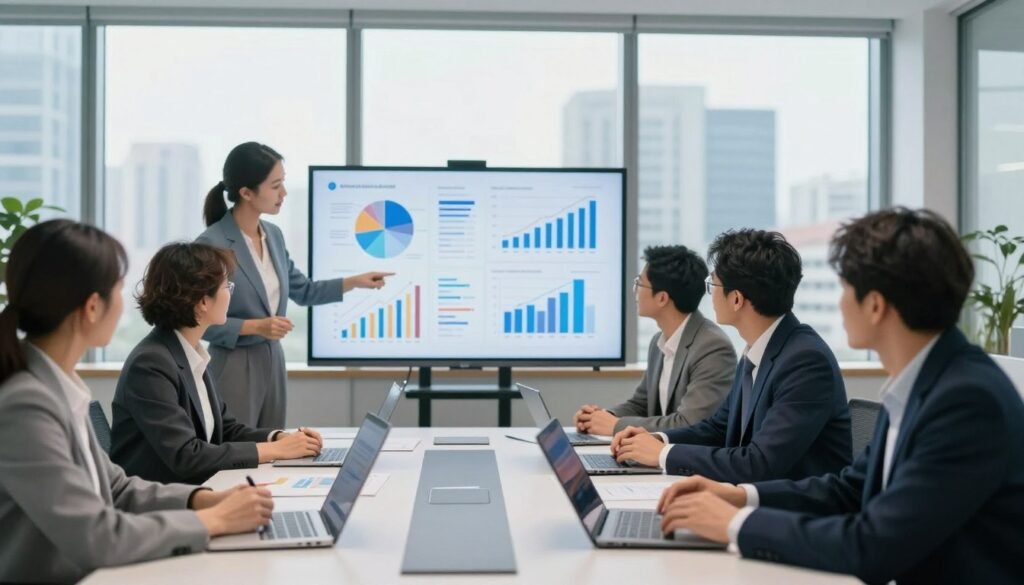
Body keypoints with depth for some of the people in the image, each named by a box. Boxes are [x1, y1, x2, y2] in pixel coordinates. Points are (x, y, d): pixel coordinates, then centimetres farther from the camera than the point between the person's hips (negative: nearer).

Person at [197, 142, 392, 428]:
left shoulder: (273, 235, 5)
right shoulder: (211, 244, -18)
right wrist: (256, 326, -22)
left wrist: (355, 281, 11)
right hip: (234, 366, -7)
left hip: (273, 361, 8)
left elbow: (302, 291, 17)